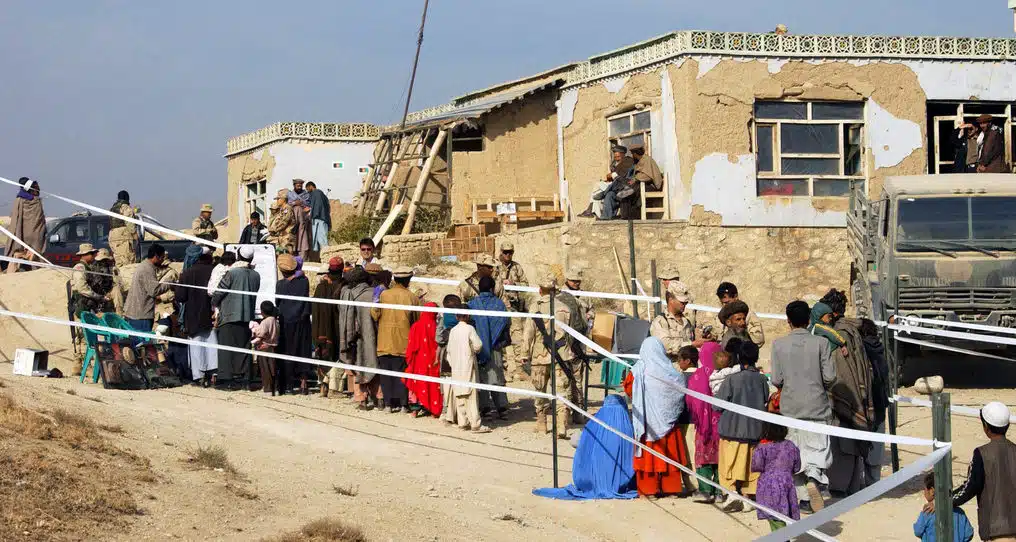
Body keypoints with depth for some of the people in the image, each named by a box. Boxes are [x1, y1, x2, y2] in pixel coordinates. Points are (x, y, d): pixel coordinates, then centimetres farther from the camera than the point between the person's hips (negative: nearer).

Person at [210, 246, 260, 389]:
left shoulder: (232, 273, -12)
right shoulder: (256, 276, 3)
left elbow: (219, 292, -6)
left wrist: (214, 304, 12)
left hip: (229, 315, -4)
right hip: (248, 316, 4)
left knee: (227, 347, 0)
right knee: (244, 347, 9)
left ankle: (226, 377, -4)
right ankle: (243, 376, 8)